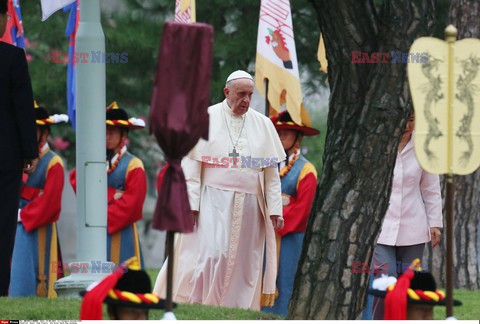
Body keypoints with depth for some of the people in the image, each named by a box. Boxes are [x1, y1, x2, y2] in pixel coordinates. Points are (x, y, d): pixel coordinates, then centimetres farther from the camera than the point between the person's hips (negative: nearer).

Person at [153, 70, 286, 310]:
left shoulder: (263, 124, 9)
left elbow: (271, 172, 7)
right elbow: (192, 164, -3)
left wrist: (275, 209, 0)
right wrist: (191, 204, -12)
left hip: (249, 206, 3)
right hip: (214, 201, -3)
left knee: (244, 263, 2)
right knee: (211, 254, -15)